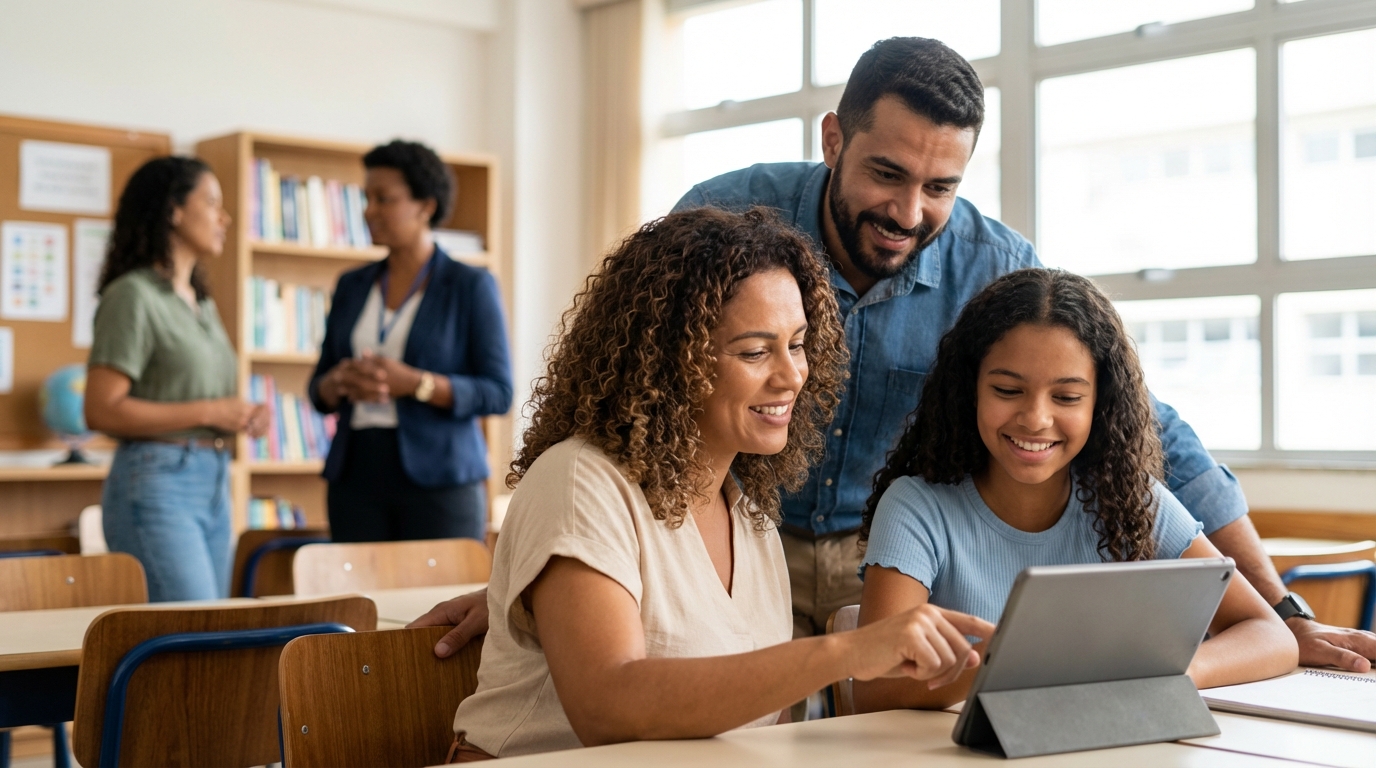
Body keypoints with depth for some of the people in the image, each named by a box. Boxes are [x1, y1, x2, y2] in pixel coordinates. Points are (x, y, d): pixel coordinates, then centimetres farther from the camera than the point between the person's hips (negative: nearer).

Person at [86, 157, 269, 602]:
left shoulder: (203, 303, 18)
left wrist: (243, 416, 6)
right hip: (156, 482, -8)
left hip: (214, 483, 8)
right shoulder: (133, 295, -7)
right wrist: (209, 412, -15)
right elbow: (101, 411, -15)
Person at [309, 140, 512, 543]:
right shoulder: (352, 286, 13)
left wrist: (415, 383, -18)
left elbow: (498, 393, -6)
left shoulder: (471, 286, -1)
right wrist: (340, 381, -7)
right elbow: (319, 391, 16)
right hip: (356, 475, 4)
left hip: (439, 478, -4)